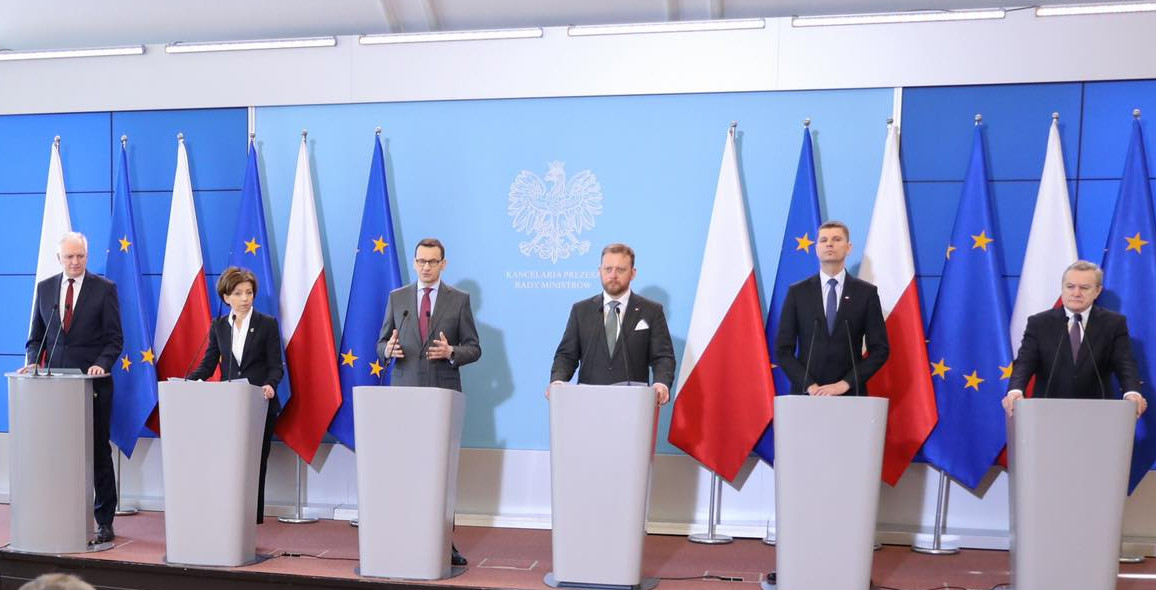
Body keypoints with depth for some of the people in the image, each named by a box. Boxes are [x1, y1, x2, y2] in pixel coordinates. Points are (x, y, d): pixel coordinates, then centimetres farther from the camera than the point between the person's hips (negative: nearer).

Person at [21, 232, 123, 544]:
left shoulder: (105, 289, -1)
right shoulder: (45, 288, 10)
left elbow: (114, 339, -2)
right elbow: (36, 336, 15)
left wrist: (100, 364, -18)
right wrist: (33, 361, -3)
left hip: (93, 382, -3)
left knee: (98, 452, 3)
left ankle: (104, 521, 10)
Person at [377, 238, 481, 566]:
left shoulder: (459, 300, 5)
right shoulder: (397, 298, 11)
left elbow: (474, 349, 4)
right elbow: (382, 344, 12)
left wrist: (451, 352, -16)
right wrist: (389, 350, -11)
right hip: (405, 391, 2)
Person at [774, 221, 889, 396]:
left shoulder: (866, 293, 4)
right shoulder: (797, 292, 4)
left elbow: (880, 349, 2)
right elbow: (782, 349, 2)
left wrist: (845, 384, -9)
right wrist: (810, 385, -10)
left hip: (850, 394, 0)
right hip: (806, 394, 0)